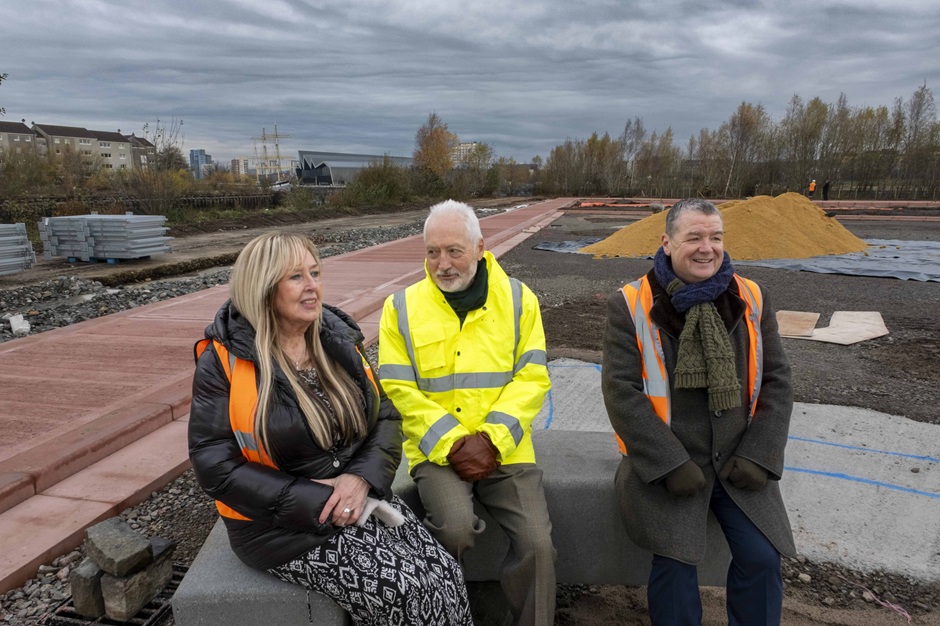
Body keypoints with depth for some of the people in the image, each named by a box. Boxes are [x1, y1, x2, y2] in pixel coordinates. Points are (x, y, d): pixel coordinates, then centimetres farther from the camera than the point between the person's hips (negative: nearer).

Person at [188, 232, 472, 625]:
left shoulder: (337, 340, 3)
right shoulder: (224, 362, -11)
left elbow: (386, 417, 4)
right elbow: (217, 467, -14)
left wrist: (363, 478, -15)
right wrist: (314, 504, -19)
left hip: (359, 499, 5)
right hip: (285, 526, -4)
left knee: (445, 577, -11)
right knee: (402, 591, -18)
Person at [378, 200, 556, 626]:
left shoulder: (518, 299, 3)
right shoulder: (402, 307, 1)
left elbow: (531, 378, -1)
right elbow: (398, 389, -4)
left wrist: (492, 438, -14)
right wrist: (453, 442, -14)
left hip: (504, 450, 2)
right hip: (435, 452, -1)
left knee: (537, 544, -14)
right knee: (456, 528, -25)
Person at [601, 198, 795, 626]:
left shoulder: (751, 299, 3)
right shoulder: (631, 305, -8)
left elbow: (777, 381, 5)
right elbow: (621, 391, -12)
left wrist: (758, 454, -6)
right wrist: (671, 463, -17)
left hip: (736, 460, 3)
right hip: (664, 461, -3)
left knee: (761, 558, -10)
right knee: (675, 563, -17)